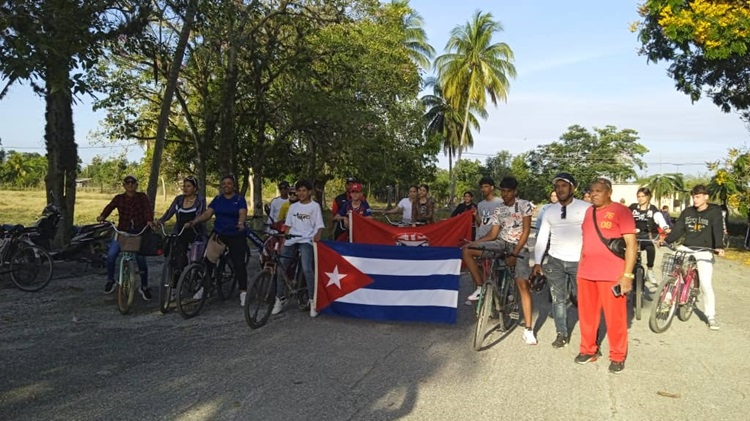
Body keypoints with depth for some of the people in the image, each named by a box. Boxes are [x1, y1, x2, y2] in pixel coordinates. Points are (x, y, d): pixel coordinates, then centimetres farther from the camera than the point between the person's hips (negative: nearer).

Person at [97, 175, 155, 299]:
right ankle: (110, 280, 10)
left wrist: (149, 220, -33)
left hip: (139, 233, -1)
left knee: (141, 259, -5)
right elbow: (109, 207, -9)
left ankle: (144, 287, 14)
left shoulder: (142, 197, 2)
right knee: (111, 255, -15)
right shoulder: (119, 198, 5)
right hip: (122, 231, 1)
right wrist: (102, 216, -30)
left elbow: (148, 209, -14)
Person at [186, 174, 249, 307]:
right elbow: (207, 213, 0)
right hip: (218, 234, 4)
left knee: (239, 264, -5)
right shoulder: (218, 199, 8)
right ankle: (204, 287, 17)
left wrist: (240, 223, -40)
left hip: (236, 236, -4)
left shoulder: (239, 199, -3)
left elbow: (243, 213, -19)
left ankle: (243, 293, 0)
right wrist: (195, 221, -17)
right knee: (208, 259, 2)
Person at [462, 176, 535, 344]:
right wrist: (473, 242, -8)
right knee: (467, 251, -14)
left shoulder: (524, 205, -7)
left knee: (522, 284, -16)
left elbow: (526, 230, -11)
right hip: (501, 243, 4)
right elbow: (493, 234, 4)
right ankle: (480, 288, -4)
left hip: (519, 246, -4)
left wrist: (514, 254, -17)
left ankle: (528, 328, -9)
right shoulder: (498, 210, 5)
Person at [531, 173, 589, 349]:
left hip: (580, 261, -3)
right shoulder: (550, 211, 9)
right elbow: (542, 237, 9)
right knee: (558, 299, 10)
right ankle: (562, 334, 22)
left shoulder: (586, 208, -2)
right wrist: (537, 262, 4)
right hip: (555, 261, 4)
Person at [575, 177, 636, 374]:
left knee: (615, 317, 3)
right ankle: (588, 350, 27)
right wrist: (580, 268, 17)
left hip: (612, 275, -6)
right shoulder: (589, 212, 13)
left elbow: (631, 244, -9)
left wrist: (627, 274, -15)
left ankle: (618, 356, 18)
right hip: (586, 273, 6)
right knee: (586, 314, 12)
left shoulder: (620, 211, -6)